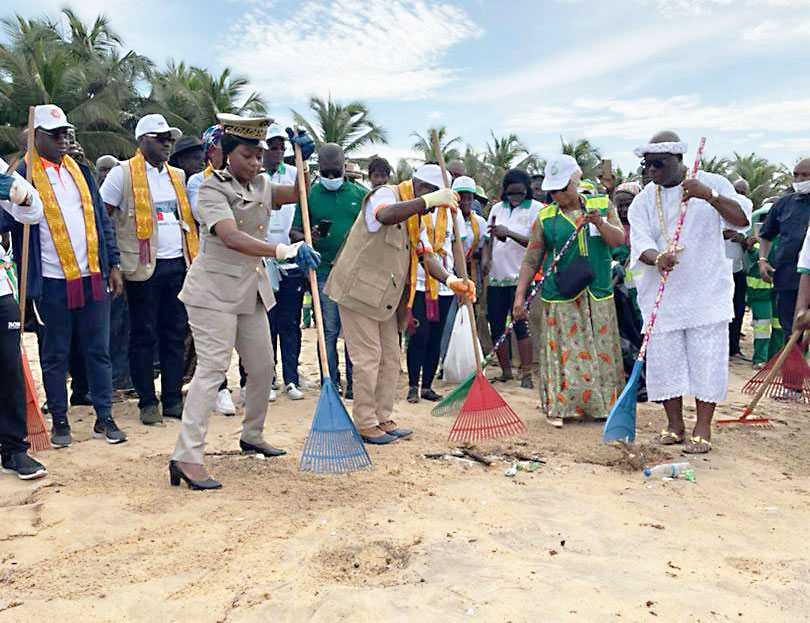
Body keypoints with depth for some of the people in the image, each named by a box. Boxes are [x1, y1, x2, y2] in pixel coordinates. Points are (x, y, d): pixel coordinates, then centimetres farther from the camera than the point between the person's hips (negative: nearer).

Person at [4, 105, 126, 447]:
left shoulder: (79, 169, 13)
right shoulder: (24, 174, -1)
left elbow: (101, 219, 14)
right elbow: (12, 224, -5)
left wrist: (113, 265, 9)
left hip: (92, 277, 4)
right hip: (52, 281, -4)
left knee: (98, 350, 7)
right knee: (55, 355, 7)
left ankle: (104, 418, 17)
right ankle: (60, 422, 19)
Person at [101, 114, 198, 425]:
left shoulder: (178, 176, 17)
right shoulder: (123, 174, -1)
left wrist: (194, 259, 10)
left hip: (178, 265, 5)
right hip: (144, 269, -5)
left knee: (175, 334, 8)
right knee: (144, 337, 2)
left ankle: (173, 399, 17)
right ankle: (148, 402, 12)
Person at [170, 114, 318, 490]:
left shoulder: (261, 185, 10)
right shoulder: (213, 188, -14)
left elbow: (298, 193, 24)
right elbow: (231, 238, -31)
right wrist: (284, 251, -42)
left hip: (251, 291, 8)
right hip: (214, 290, -8)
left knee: (262, 367, 13)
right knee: (212, 367, -15)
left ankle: (251, 437, 33)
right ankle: (187, 456, -14)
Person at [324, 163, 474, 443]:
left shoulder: (417, 218, 15)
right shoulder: (385, 194, -12)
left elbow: (427, 255, 2)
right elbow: (385, 216, -38)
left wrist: (450, 280, -16)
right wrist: (428, 199, -42)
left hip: (385, 298, 9)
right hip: (359, 291, -9)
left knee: (391, 356, 10)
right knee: (368, 357, -5)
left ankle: (383, 419, 21)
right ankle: (365, 424, 6)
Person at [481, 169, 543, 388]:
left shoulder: (536, 209, -2)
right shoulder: (497, 208, 13)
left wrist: (508, 233, -20)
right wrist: (486, 257, -1)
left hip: (520, 276, -5)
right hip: (496, 276, 5)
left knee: (519, 324, -9)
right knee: (496, 325, 6)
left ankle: (526, 374, 0)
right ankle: (506, 370, 21)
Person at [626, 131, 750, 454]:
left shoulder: (713, 185, 1)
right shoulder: (643, 201, 6)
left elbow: (741, 219, -13)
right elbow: (640, 244, -7)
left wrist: (710, 196, -29)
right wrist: (657, 258, -30)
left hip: (707, 291, -2)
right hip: (661, 295, 2)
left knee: (707, 358, -1)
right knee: (664, 358, 3)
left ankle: (703, 428, 12)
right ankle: (674, 424, 20)